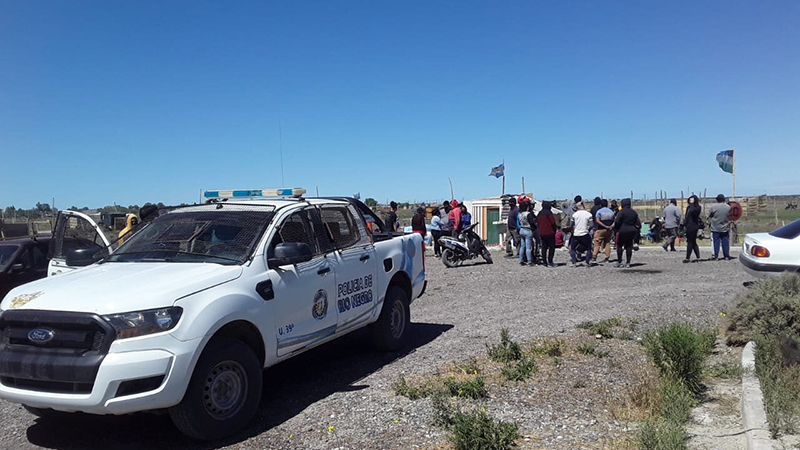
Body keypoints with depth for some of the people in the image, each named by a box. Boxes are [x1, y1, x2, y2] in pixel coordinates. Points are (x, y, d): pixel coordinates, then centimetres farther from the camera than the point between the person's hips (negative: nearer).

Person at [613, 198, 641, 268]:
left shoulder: (621, 212, -10)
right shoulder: (634, 212, 9)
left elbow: (617, 222, -15)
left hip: (622, 231, -5)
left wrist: (615, 228, 2)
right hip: (632, 231, 5)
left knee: (619, 246, 5)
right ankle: (628, 263, 7)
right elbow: (638, 223, 9)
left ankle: (619, 262, 3)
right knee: (629, 246, 8)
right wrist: (636, 231, 16)